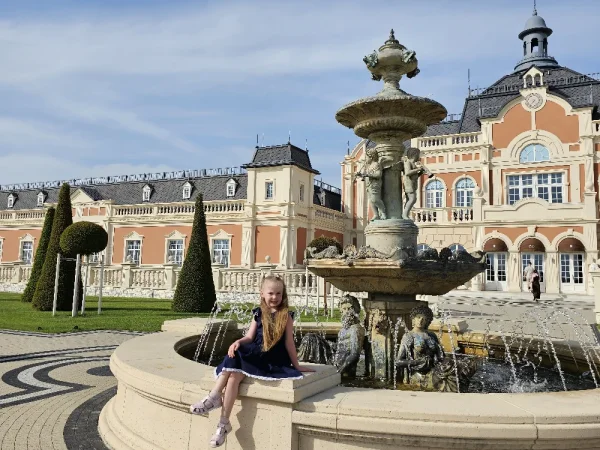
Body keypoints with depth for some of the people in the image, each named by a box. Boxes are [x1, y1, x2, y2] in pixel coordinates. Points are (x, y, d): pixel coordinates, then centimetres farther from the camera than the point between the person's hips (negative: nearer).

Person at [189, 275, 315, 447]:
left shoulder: (286, 316, 0)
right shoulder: (259, 314, 12)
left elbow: (289, 343, 2)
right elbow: (250, 337, 7)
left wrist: (296, 366, 4)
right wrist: (238, 342, -14)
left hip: (274, 361, -5)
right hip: (255, 356, 5)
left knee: (235, 376, -24)